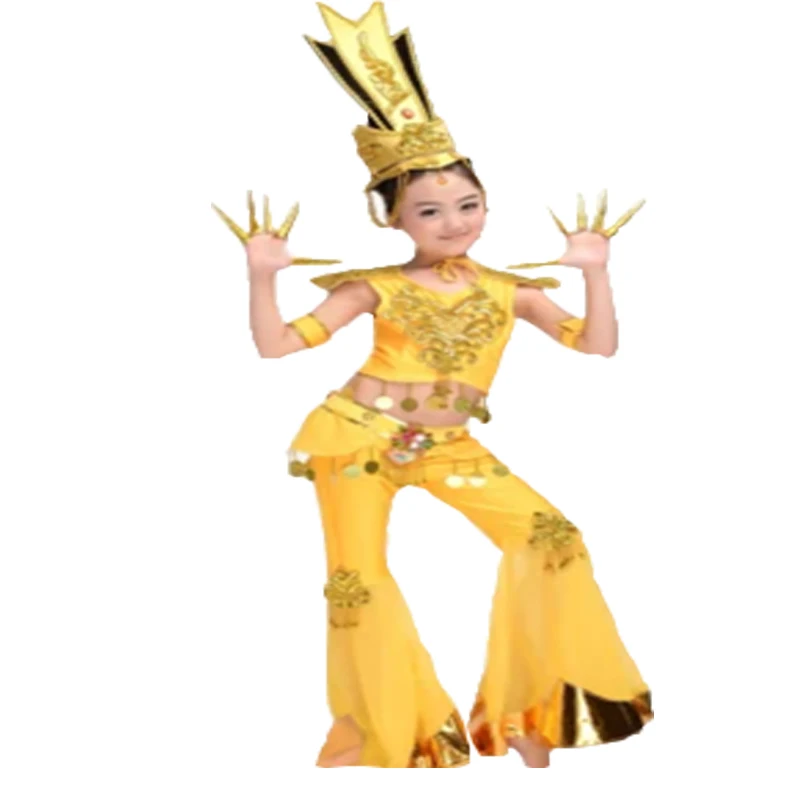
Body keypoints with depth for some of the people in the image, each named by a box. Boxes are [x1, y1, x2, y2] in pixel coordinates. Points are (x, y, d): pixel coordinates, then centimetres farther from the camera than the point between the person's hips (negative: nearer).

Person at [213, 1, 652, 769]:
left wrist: (595, 271, -9)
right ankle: (392, 734, 19)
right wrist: (262, 274, -21)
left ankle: (532, 706, 9)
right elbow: (276, 345, -8)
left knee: (554, 536, -10)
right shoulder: (375, 288, -5)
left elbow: (597, 345, 1)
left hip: (448, 447, 2)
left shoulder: (508, 290, 2)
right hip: (359, 439, -2)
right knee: (357, 578, -5)